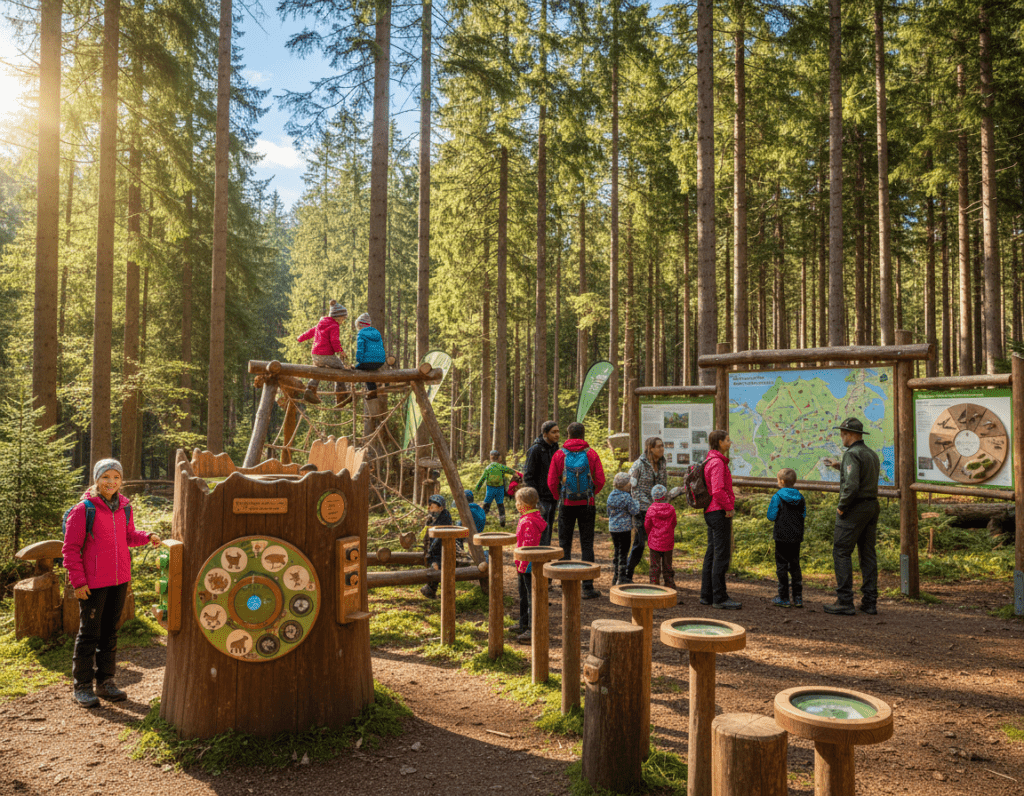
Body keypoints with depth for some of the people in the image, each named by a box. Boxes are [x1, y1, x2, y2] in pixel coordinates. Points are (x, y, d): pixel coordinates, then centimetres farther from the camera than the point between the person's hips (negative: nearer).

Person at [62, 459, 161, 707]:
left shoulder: (124, 507, 5)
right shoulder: (84, 509, -11)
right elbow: (70, 549, -9)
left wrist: (147, 537, -2)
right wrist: (78, 581, -12)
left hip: (119, 580, 5)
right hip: (93, 582, -5)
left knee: (110, 632, 14)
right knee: (89, 633, 3)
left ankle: (105, 682, 26)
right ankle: (82, 687, 17)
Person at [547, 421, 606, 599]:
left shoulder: (559, 454, -3)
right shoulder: (591, 454, -3)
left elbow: (552, 482, -4)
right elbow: (600, 480, -5)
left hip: (566, 504, 0)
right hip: (587, 504, 0)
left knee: (564, 543, 11)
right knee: (587, 544, 5)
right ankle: (588, 587, 3)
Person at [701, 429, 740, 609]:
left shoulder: (709, 461, 15)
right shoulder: (717, 462, -16)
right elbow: (718, 490, -24)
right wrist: (729, 508, -13)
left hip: (711, 512, 10)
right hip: (720, 513, -10)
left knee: (712, 554, 12)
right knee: (722, 555, -6)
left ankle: (706, 595, 16)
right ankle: (720, 597, -3)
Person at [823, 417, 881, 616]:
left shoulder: (852, 454, -16)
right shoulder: (872, 454, 14)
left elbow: (851, 485, -26)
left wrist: (841, 506, -14)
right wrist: (839, 466, 32)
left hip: (854, 509, -9)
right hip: (872, 506, 9)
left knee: (841, 553, -3)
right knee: (868, 554, 11)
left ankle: (845, 602, -3)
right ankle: (870, 602, 14)